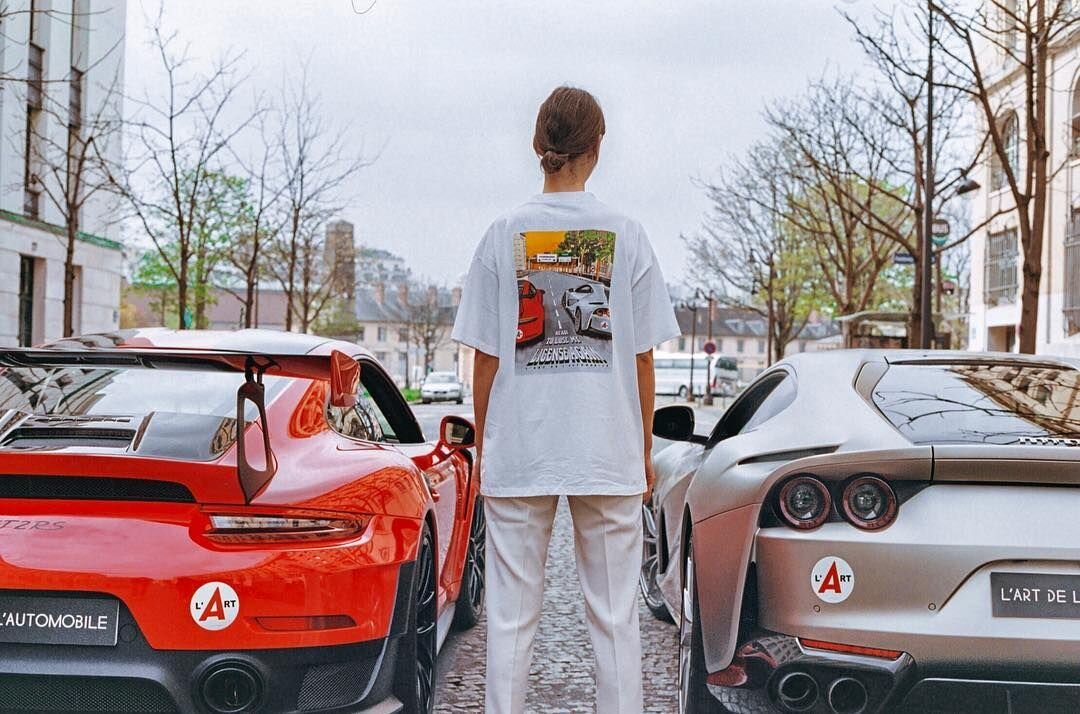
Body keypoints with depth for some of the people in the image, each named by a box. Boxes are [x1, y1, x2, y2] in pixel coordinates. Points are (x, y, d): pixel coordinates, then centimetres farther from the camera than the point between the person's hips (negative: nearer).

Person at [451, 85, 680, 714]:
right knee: (615, 616, 8)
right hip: (609, 451, 0)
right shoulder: (626, 236, 0)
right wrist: (645, 449, 11)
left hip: (517, 452, 0)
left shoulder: (506, 235, 0)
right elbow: (642, 358, 2)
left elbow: (486, 356, 0)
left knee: (512, 617, 7)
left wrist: (482, 446, 10)